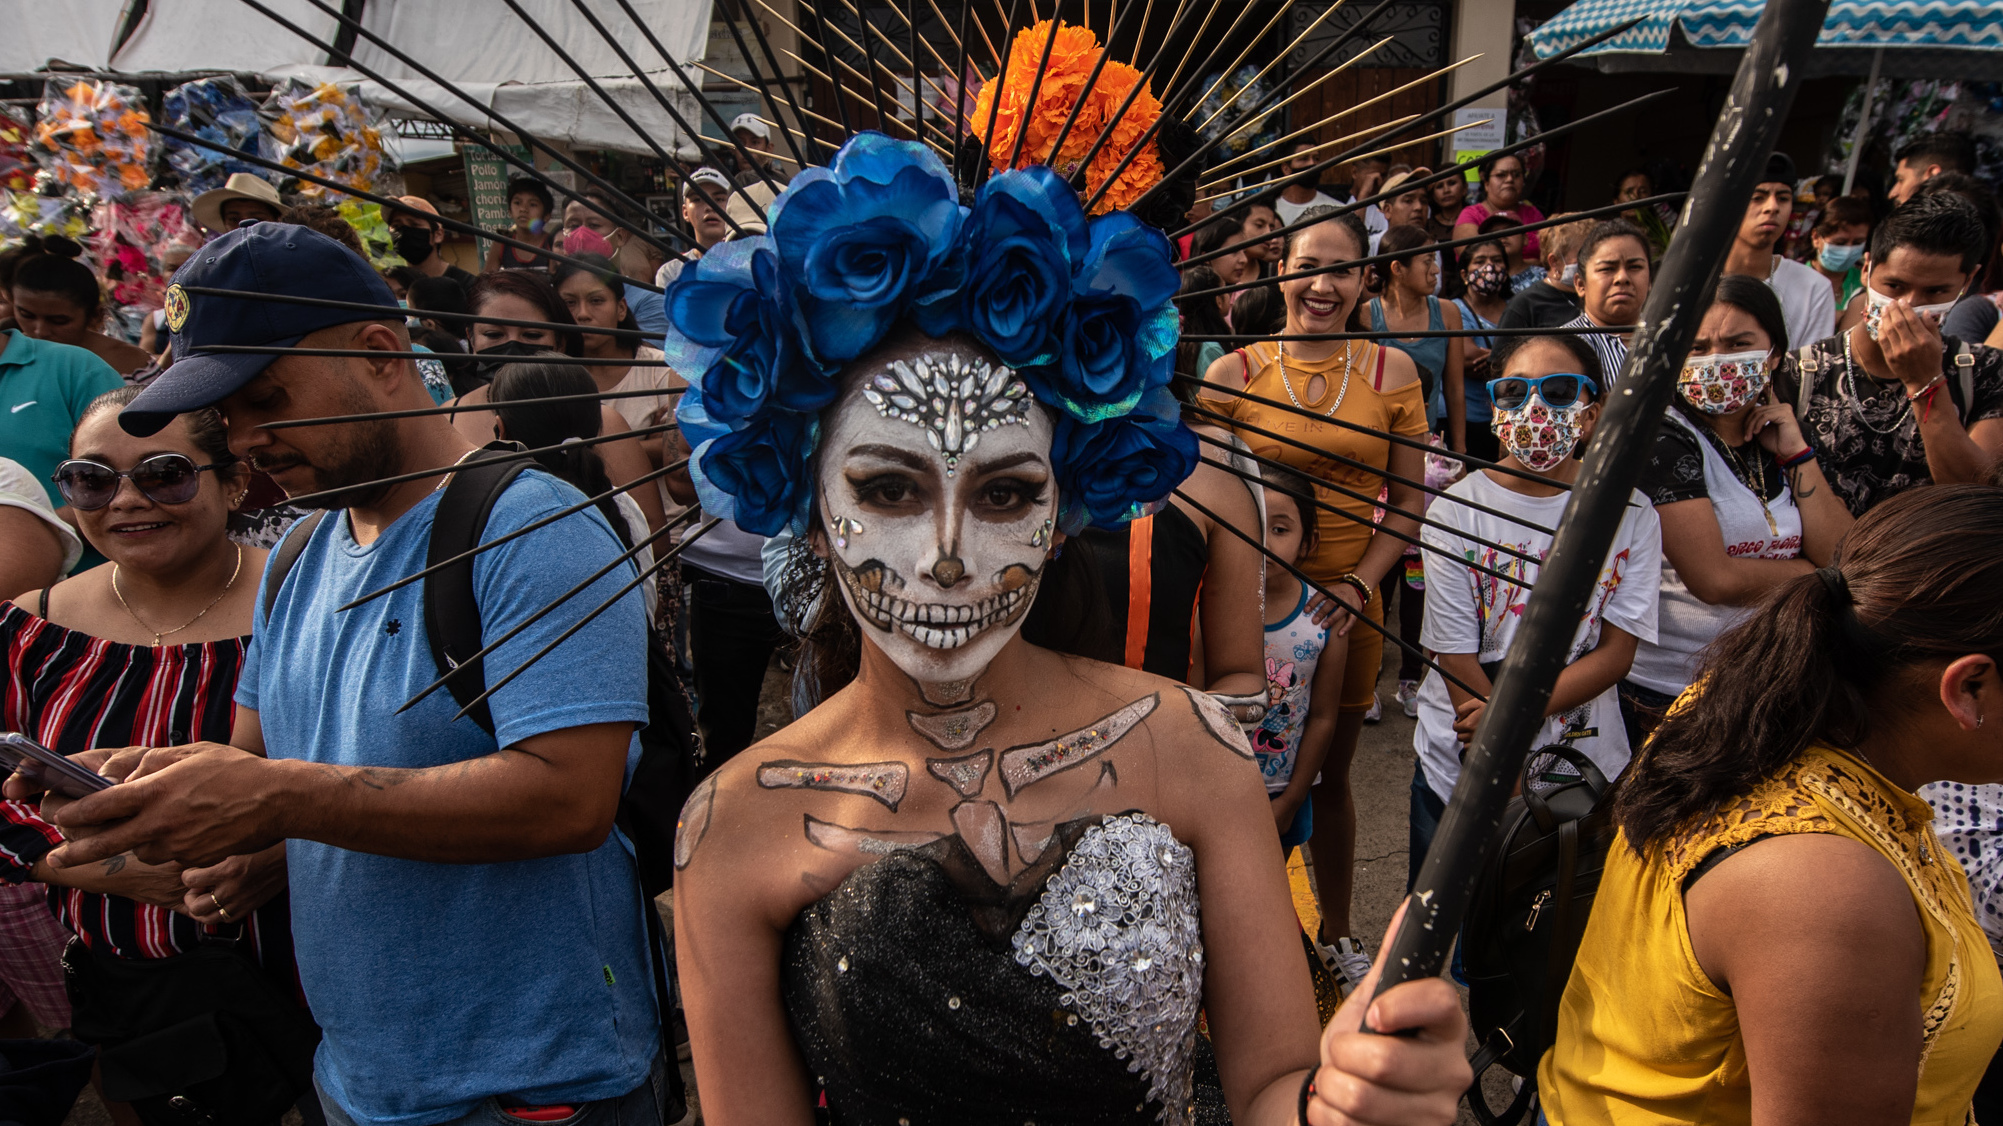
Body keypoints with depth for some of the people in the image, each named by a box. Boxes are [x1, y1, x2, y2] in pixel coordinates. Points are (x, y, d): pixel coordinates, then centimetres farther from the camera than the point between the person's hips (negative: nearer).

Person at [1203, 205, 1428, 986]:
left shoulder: (1391, 372, 0)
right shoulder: (1232, 374, -4)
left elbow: (1409, 503, 2)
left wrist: (1356, 586, -11)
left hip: (1348, 605, 1)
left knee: (1329, 774, 17)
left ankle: (1336, 931, 38)